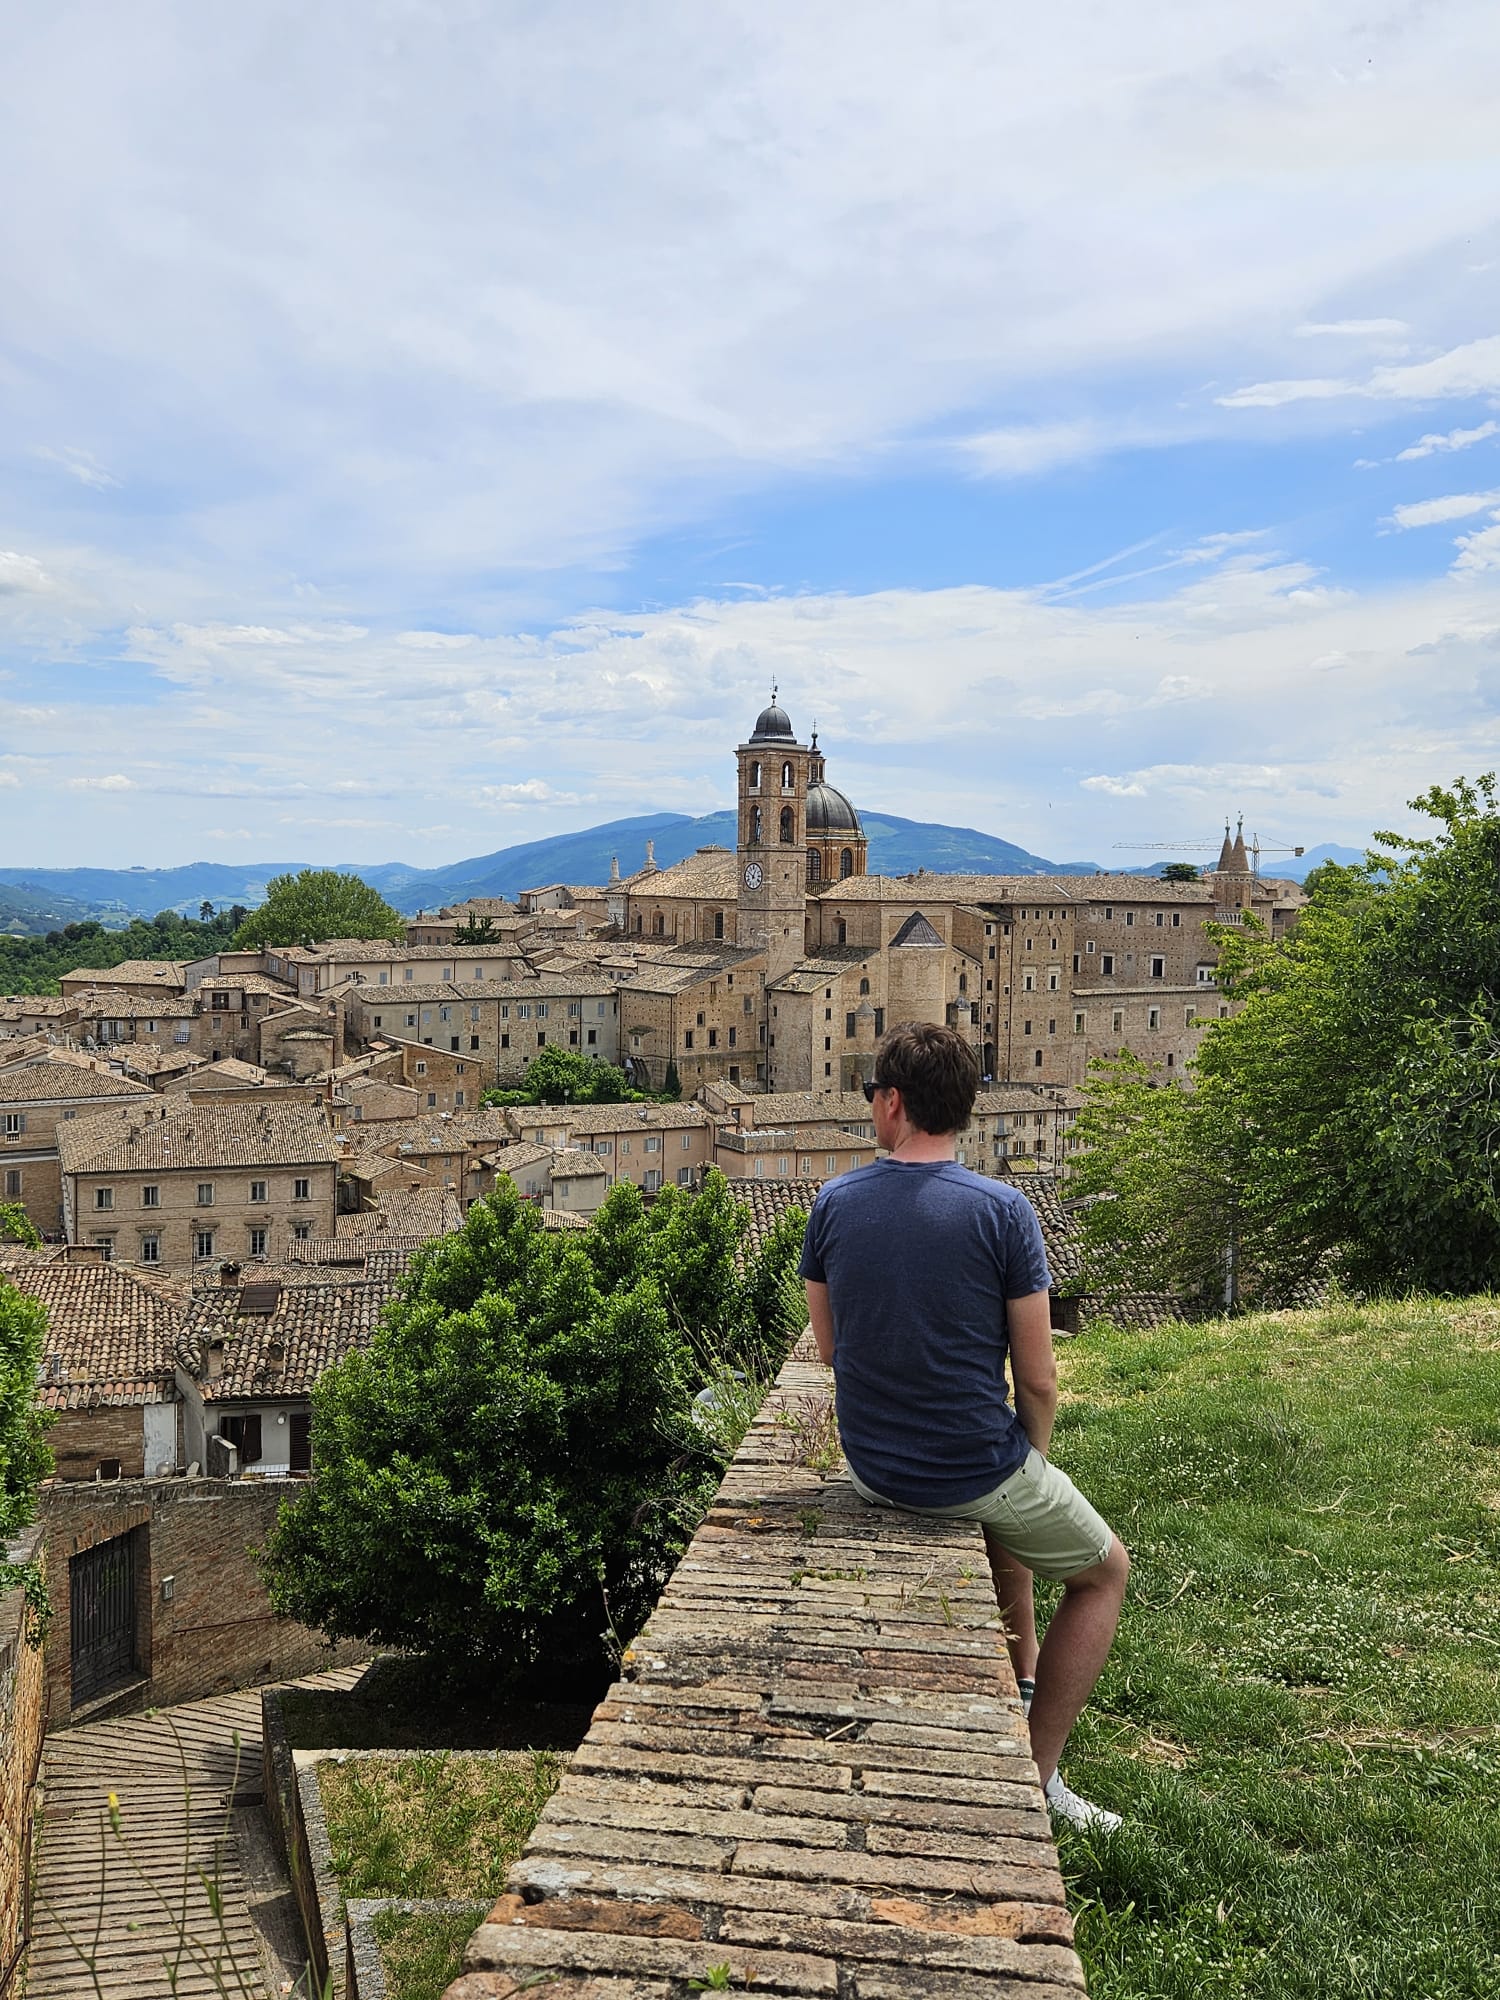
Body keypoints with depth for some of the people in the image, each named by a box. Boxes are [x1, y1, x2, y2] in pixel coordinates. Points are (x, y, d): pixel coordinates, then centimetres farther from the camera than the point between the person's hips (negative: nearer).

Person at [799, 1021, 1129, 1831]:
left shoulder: (834, 1203, -6)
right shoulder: (1001, 1210, -18)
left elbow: (830, 1345, 6)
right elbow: (1037, 1380, -14)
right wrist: (1033, 1463, 8)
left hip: (870, 1466, 5)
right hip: (974, 1464, -5)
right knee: (1104, 1570, 22)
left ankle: (1026, 1682, 50)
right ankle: (1037, 1776, 18)